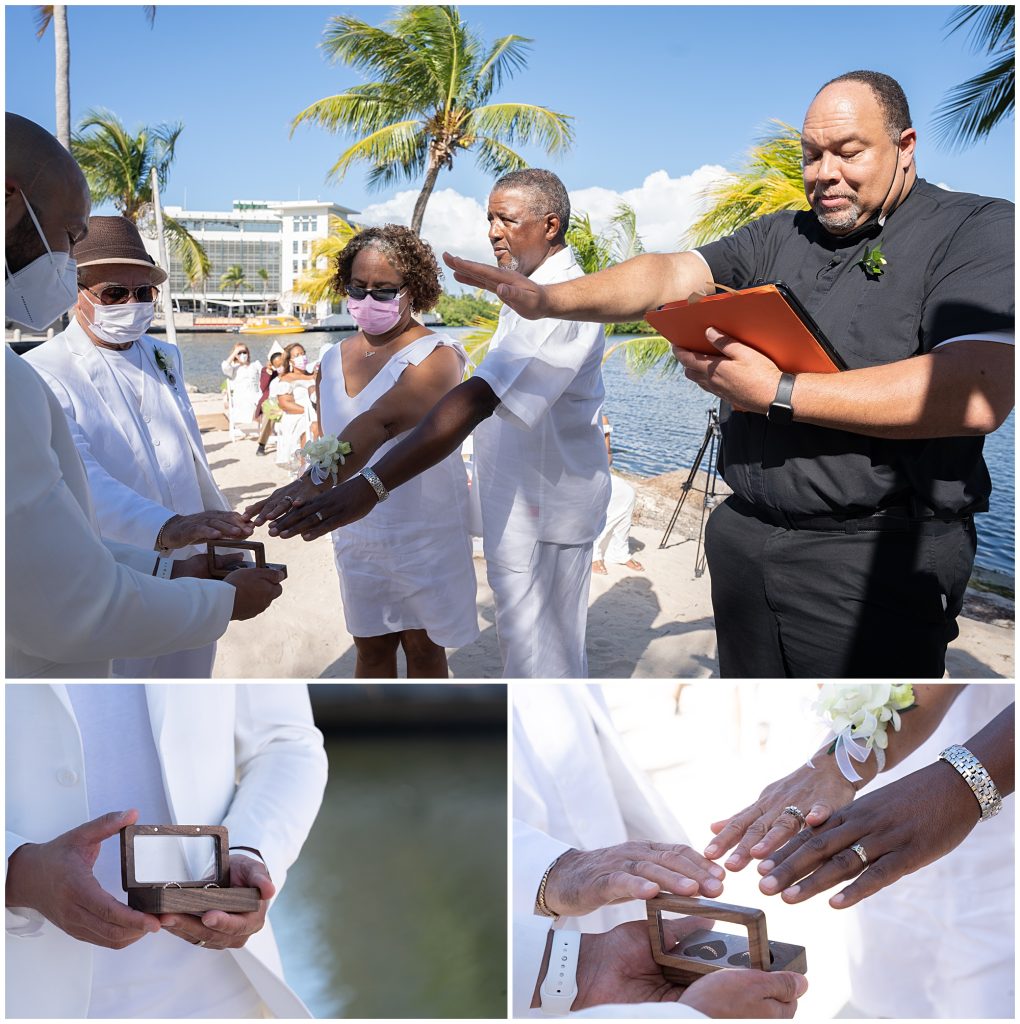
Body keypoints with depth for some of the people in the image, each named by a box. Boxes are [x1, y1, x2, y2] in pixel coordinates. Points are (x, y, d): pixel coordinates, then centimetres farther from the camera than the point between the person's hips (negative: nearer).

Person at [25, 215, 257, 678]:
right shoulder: (43, 375, -15)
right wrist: (164, 527, -46)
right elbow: (75, 472, -31)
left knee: (191, 676, 19)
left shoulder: (166, 357, 8)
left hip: (191, 574, 6)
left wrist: (224, 530, 19)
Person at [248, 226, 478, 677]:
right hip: (356, 533, 5)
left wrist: (314, 482, -50)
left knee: (423, 648, 9)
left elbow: (381, 422, -36)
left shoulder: (435, 356, -18)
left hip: (425, 534, -5)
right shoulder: (332, 361, 4)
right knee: (371, 646, 15)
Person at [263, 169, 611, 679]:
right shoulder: (530, 293, 12)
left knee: (535, 658, 0)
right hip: (526, 503, 11)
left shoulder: (561, 301, -26)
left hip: (540, 512, -11)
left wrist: (372, 486, -46)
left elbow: (478, 400, -39)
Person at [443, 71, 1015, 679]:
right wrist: (548, 299, -18)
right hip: (744, 540, 6)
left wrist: (777, 394, -20)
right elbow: (667, 275, 1)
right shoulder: (779, 237, 13)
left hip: (874, 560, -5)